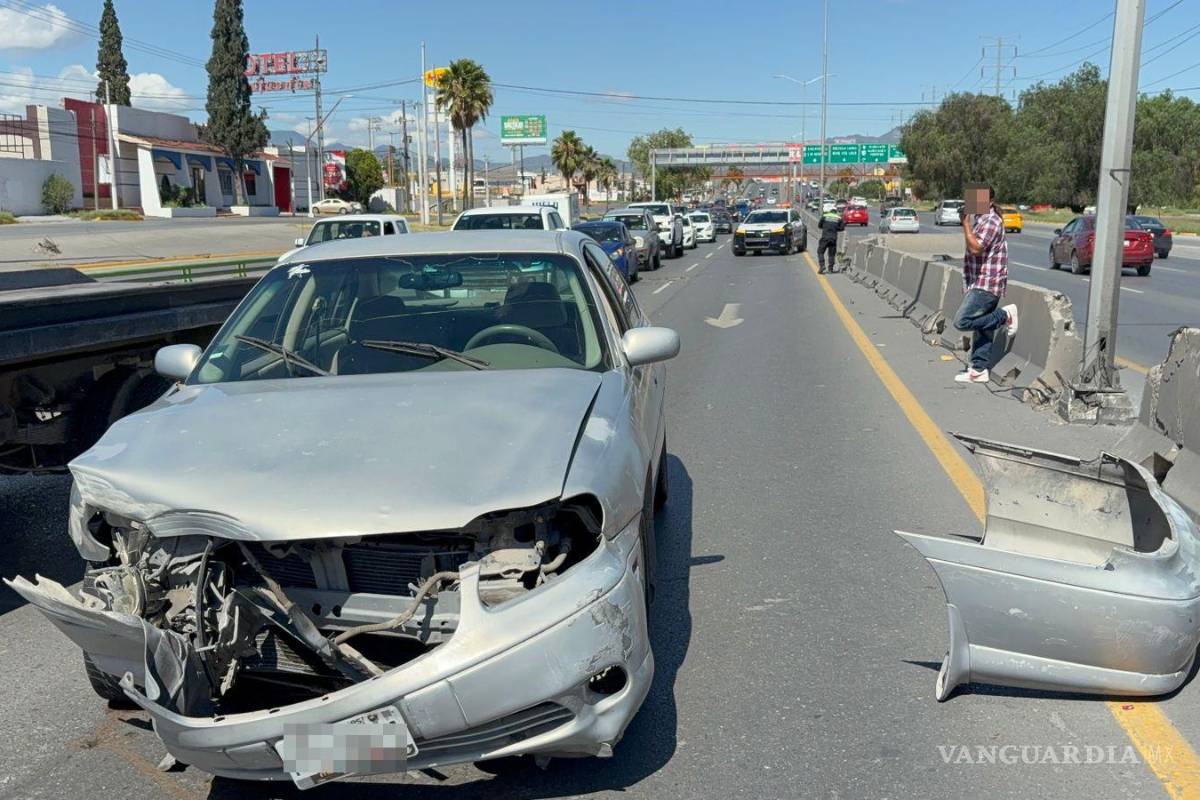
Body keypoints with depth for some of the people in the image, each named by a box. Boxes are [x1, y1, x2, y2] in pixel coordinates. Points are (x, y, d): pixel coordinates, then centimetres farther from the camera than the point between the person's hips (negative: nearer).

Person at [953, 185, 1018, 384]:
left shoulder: (991, 222, -14)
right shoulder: (980, 220, 18)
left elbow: (975, 248, -26)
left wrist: (966, 222, -22)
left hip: (986, 285, -10)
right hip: (980, 285, 10)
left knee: (962, 321, -18)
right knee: (981, 328, 10)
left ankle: (1006, 316, -4)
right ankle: (979, 370, 13)